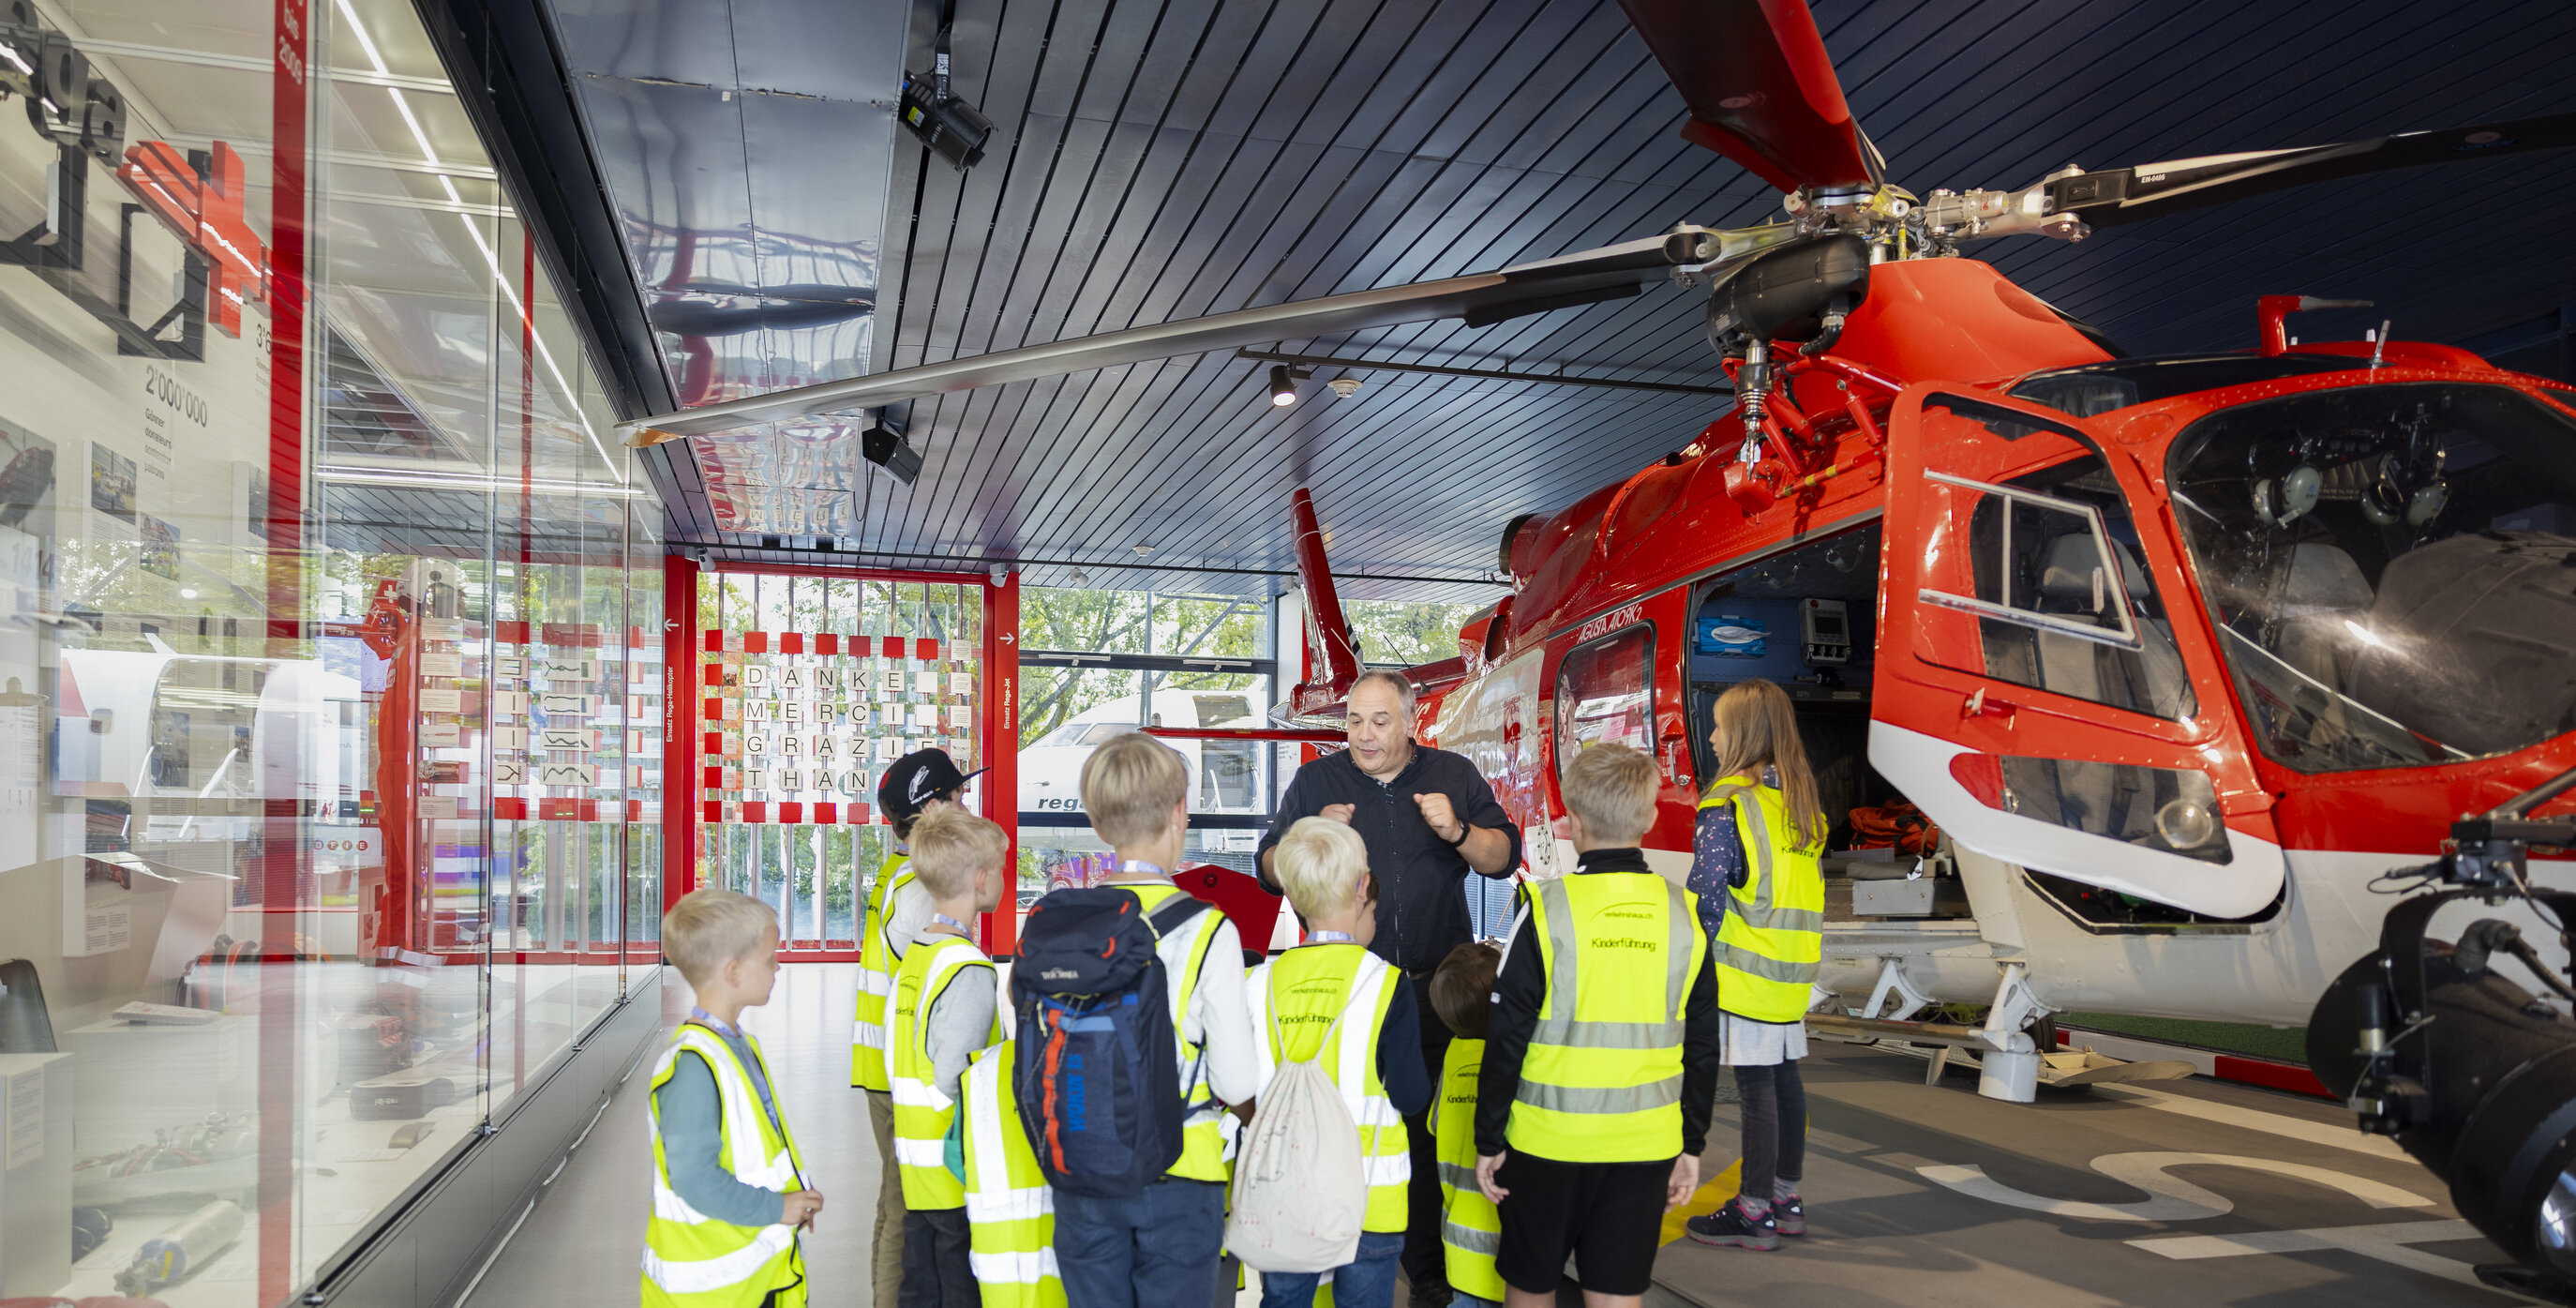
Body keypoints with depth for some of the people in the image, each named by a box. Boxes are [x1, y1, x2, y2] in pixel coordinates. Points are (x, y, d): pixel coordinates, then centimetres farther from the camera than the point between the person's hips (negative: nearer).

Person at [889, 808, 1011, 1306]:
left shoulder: (912, 957, 8)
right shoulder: (969, 970, -18)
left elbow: (898, 1064, 12)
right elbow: (953, 1083, -22)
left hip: (915, 1168, 8)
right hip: (961, 1174, -8)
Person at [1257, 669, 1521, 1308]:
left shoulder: (1454, 775, 6)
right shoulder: (1315, 782, 7)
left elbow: (1505, 857, 4)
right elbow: (1269, 871, 6)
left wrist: (1457, 831, -15)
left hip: (1436, 991, 0)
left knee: (1432, 1131, 5)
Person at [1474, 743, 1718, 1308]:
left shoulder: (1545, 907, -12)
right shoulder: (1684, 914, -2)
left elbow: (1506, 1040, -9)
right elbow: (1702, 1049, 4)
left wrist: (1489, 1140, 0)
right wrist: (1692, 1145, 14)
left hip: (1549, 1139, -2)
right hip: (1645, 1146, 3)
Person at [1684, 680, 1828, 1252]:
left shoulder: (1727, 803, -14)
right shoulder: (1801, 801, 10)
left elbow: (1704, 893, -18)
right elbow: (1801, 888, 16)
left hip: (1746, 968, -8)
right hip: (1794, 967, 8)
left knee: (1755, 1083, -3)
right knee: (1784, 1076, 14)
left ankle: (1755, 1211, 3)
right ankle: (1785, 1197, 24)